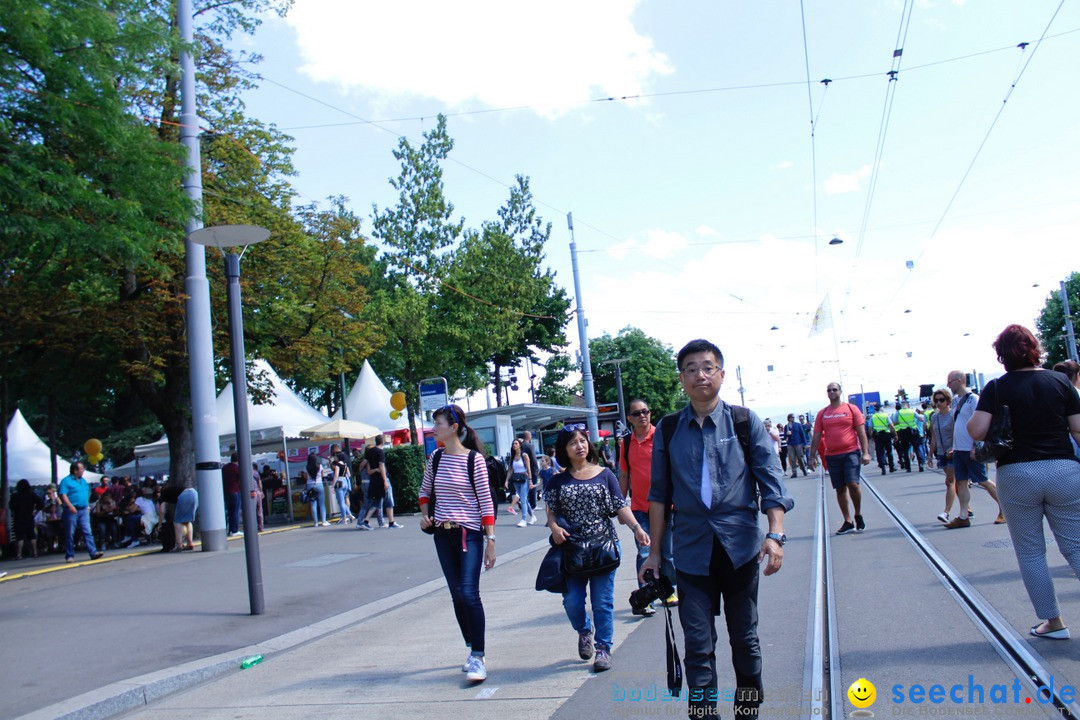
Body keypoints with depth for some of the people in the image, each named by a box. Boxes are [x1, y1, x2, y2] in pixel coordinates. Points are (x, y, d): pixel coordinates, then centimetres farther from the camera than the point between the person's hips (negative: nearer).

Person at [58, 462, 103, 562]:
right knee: (70, 534, 2)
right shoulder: (66, 481, -5)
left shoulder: (83, 480, 17)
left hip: (83, 510, 6)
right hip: (72, 511, -6)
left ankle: (93, 552, -10)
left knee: (88, 532, -3)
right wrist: (70, 506, -25)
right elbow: (63, 495, -15)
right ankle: (69, 556, 9)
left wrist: (88, 506, 18)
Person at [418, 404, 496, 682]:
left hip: (469, 533, -5)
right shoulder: (435, 458, 5)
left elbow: (485, 501, -9)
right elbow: (425, 492, 21)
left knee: (469, 594, -13)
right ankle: (472, 650, 21)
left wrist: (490, 540, -12)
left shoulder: (474, 459, -10)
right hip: (443, 534, 5)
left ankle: (478, 657, -6)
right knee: (457, 596, 9)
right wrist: (424, 515, 2)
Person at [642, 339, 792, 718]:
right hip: (692, 551, 0)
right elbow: (659, 494, 8)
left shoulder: (745, 422, -1)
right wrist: (654, 552, 9)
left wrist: (775, 534, -16)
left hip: (740, 547, 0)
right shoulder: (668, 430, 3)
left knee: (744, 640, 14)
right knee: (698, 646, 0)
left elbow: (771, 480, -3)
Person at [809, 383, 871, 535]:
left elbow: (861, 432, 1)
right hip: (832, 456, 3)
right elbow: (816, 436, 10)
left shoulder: (851, 409, 3)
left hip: (851, 452, -3)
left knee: (853, 484, -15)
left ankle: (858, 515, 9)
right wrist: (812, 456, 6)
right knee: (840, 489, 5)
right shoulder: (822, 413, 9)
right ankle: (848, 522, 13)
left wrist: (865, 452, -6)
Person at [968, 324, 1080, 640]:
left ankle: (1052, 622, 16)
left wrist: (969, 418, 7)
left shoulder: (997, 388, -4)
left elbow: (976, 431, -13)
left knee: (1031, 552, 11)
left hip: (1017, 475, -2)